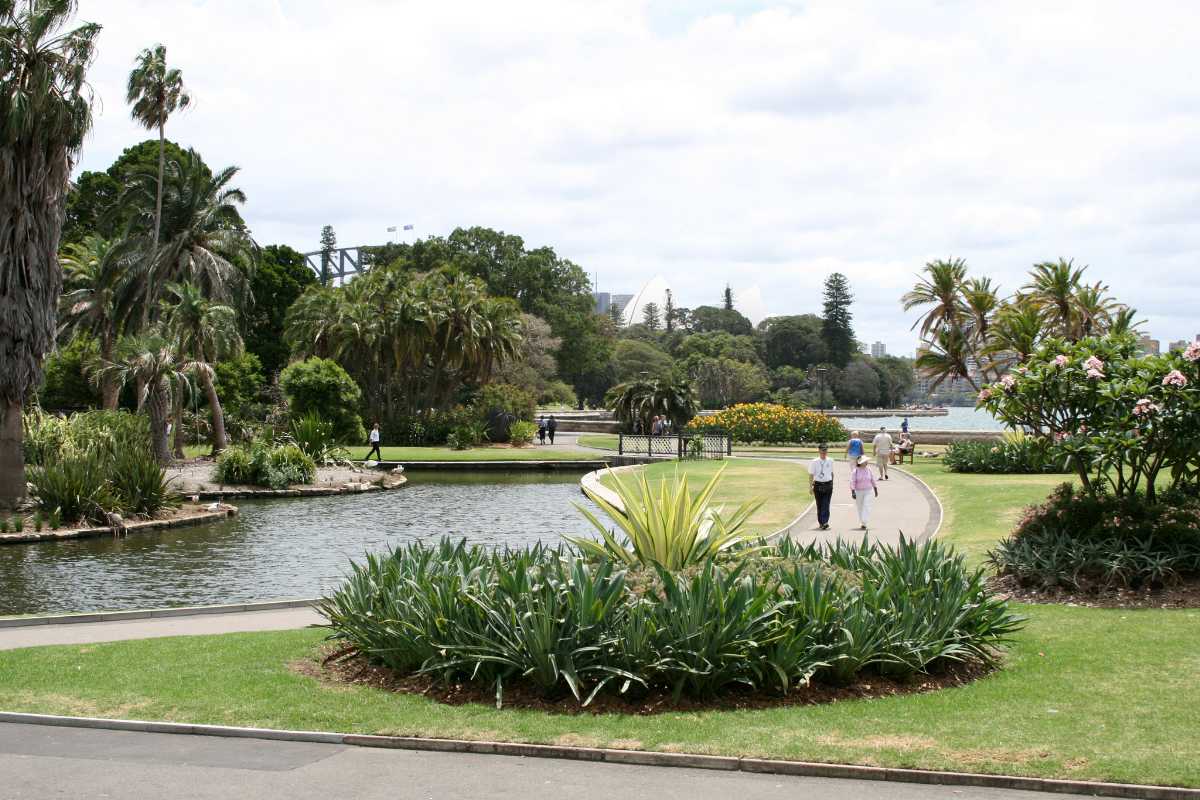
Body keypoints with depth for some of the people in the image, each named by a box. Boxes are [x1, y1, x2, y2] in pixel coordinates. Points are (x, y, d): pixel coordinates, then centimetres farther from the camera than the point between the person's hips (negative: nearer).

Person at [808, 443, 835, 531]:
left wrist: (832, 484, 22)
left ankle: (825, 522, -17)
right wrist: (810, 487, -8)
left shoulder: (830, 461, 6)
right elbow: (811, 475, -3)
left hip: (828, 485, 1)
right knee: (819, 505, 7)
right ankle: (820, 522, 19)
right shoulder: (814, 462, -3)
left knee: (826, 505, -9)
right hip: (818, 485, -1)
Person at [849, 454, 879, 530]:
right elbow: (852, 482, -12)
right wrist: (853, 492, -20)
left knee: (867, 507, -14)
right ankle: (861, 523, 27)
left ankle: (863, 523, -19)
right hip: (858, 492, -1)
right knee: (860, 508, 10)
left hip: (868, 491, 1)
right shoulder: (855, 471, -8)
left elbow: (873, 480, 11)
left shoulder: (868, 469, 2)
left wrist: (876, 490, 15)